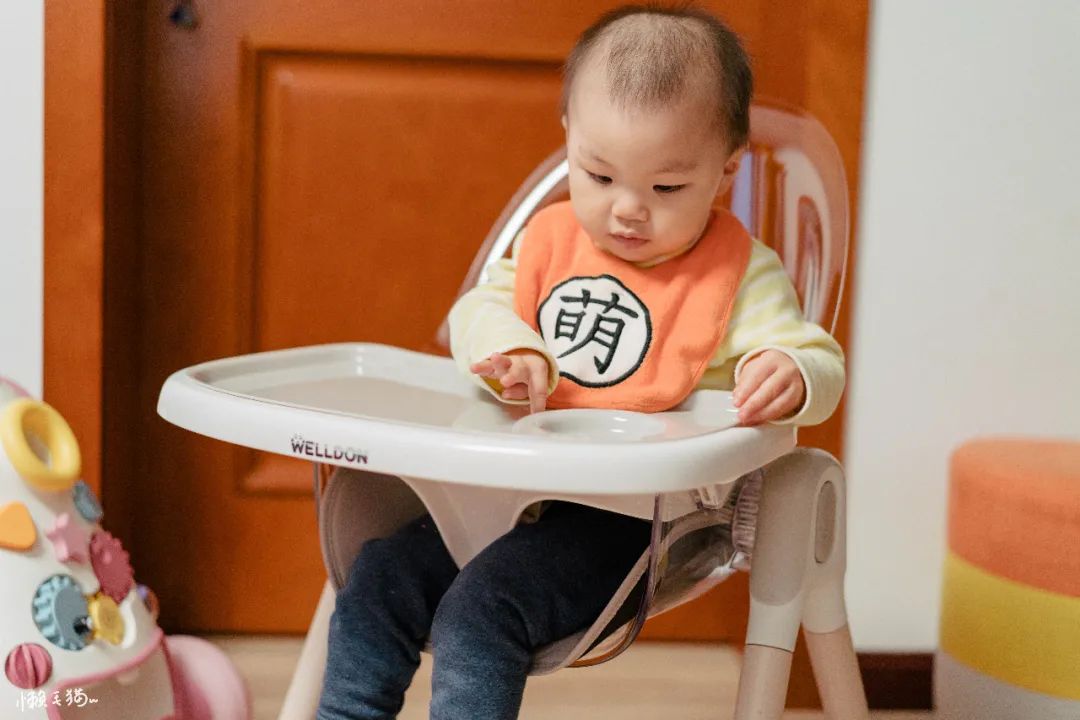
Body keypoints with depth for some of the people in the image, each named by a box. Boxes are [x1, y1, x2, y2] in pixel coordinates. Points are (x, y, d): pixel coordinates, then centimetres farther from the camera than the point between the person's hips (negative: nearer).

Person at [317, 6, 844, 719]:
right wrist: (514, 354, -16)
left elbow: (819, 360, -7)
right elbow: (481, 309, 8)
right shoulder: (551, 239, 10)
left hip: (630, 516, -6)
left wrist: (790, 374, -33)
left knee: (479, 607, -24)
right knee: (376, 581, -3)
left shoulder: (741, 272, -4)